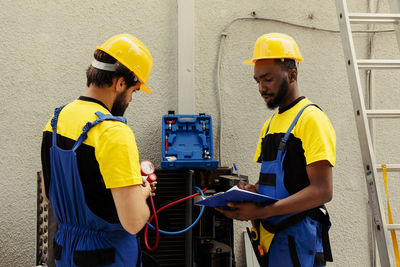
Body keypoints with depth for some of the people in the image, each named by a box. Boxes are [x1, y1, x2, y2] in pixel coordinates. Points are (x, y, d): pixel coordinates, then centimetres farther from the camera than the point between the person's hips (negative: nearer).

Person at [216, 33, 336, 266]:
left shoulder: (311, 119, -11)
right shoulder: (270, 124, 17)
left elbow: (322, 191, -19)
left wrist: (261, 211, -25)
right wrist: (251, 191, 0)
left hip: (297, 240, -8)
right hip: (270, 238, 8)